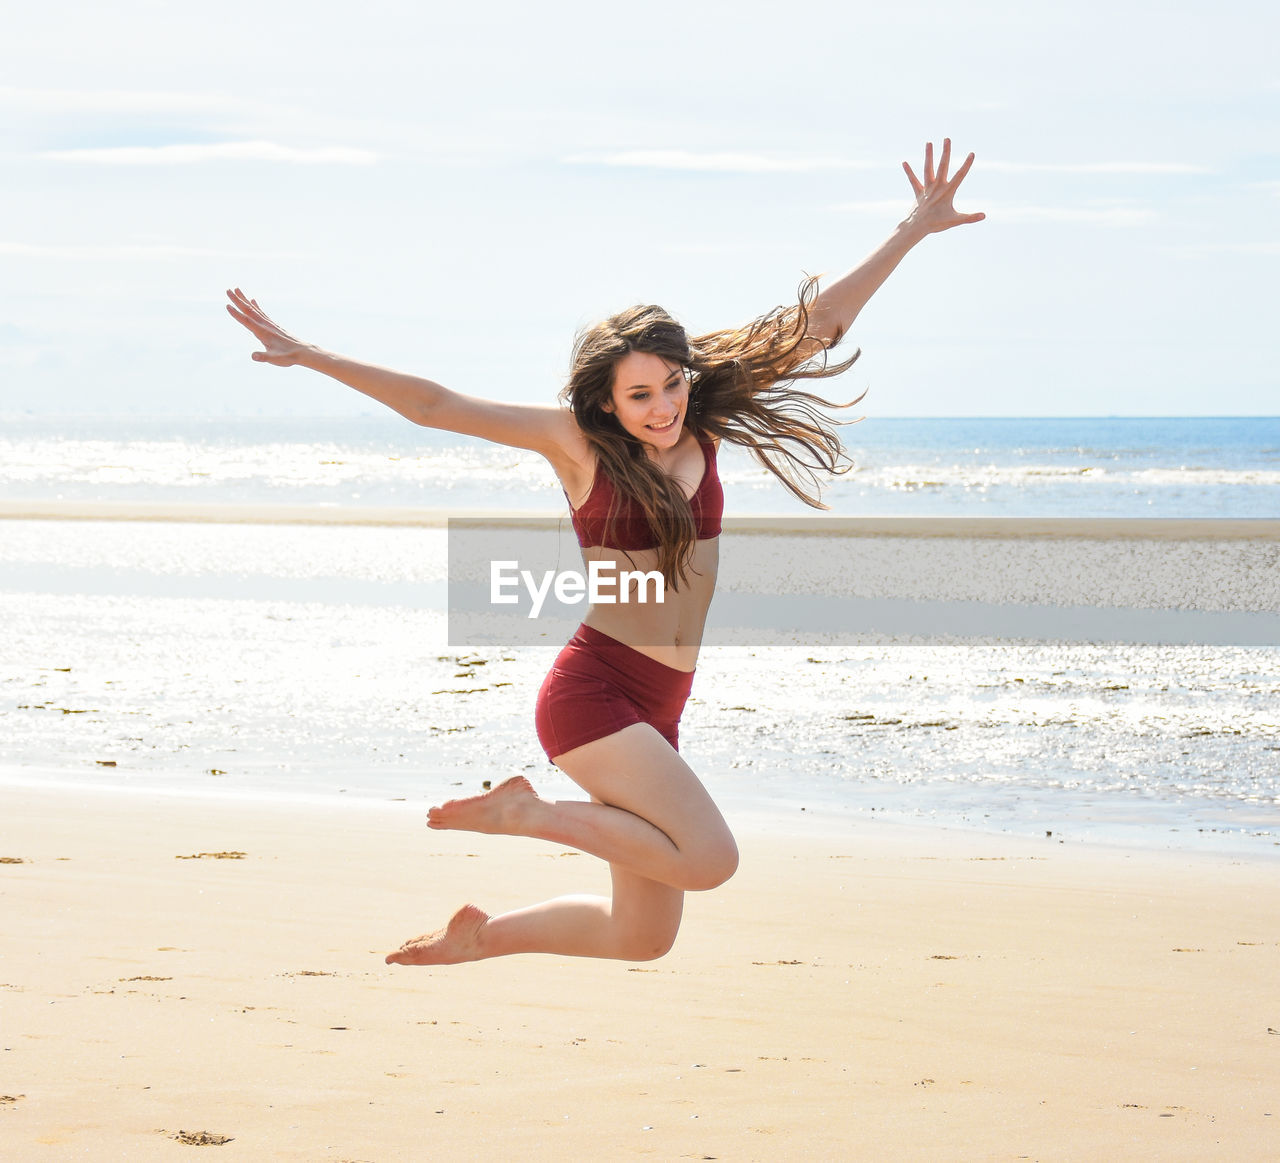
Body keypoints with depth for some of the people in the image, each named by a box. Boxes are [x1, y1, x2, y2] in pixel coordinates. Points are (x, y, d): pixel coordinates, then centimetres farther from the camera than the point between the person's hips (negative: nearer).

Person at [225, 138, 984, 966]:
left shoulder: (706, 425, 6)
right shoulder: (577, 442, -6)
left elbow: (819, 323, 9)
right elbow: (433, 405, -6)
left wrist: (913, 232, 11)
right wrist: (307, 356, -8)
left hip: (655, 708, 7)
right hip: (594, 690, -7)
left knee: (643, 935, 14)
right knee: (709, 859, -23)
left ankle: (477, 938, 34)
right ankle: (527, 813, -5)